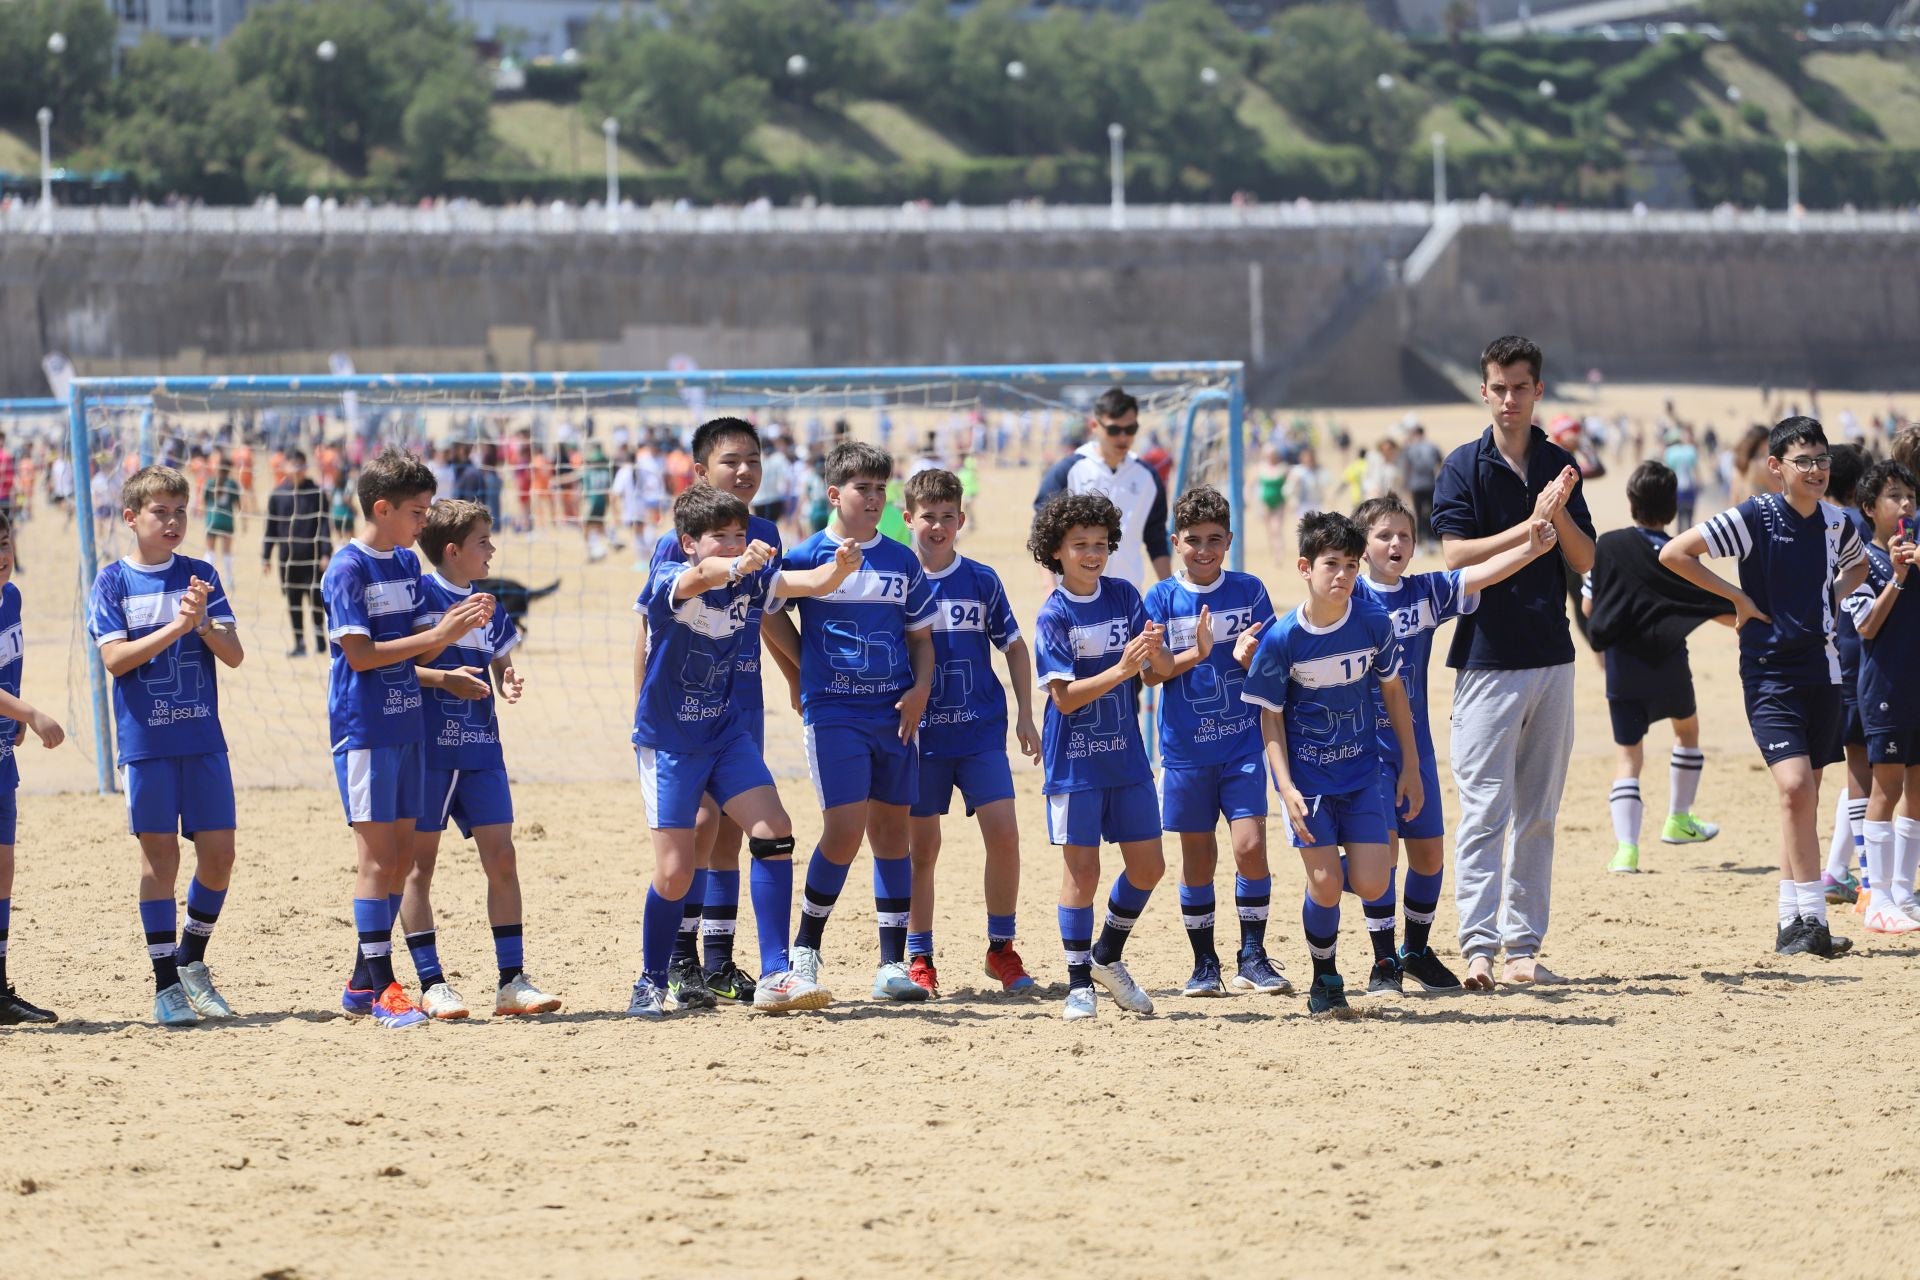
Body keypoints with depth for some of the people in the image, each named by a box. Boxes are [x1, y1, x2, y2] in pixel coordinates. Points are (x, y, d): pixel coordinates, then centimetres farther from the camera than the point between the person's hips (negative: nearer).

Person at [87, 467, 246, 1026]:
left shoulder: (200, 576, 7)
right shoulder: (113, 582, 0)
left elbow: (234, 654, 2)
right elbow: (114, 658, -11)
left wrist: (203, 623, -17)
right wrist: (175, 628, -20)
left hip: (203, 738, 3)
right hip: (145, 741, -3)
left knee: (218, 854, 1)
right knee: (160, 855, -1)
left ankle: (192, 959, 22)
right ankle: (166, 983, 6)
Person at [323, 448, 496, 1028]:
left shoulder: (408, 563, 12)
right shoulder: (348, 569, -11)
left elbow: (421, 649, 10)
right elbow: (360, 654, -17)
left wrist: (460, 624, -9)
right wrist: (438, 634, -20)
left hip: (406, 725, 8)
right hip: (363, 728, -8)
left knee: (401, 854, 8)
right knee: (376, 853, -8)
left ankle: (363, 982, 15)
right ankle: (381, 986, -6)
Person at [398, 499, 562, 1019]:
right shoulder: (418, 594, -7)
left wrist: (509, 684, -4)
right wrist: (443, 678, -20)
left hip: (479, 747, 6)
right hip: (426, 745, -6)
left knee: (501, 859, 0)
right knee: (419, 863, 0)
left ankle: (512, 981, 3)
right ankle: (431, 985, 4)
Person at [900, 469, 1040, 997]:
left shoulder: (982, 581, 4)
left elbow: (1014, 647, 13)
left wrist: (1025, 715, 8)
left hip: (982, 730, 1)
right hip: (920, 734, -1)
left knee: (1003, 834, -9)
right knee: (921, 848, 3)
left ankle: (1002, 949, 4)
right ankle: (919, 959, 13)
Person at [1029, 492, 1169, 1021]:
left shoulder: (1124, 596, 2)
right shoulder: (1053, 616, -10)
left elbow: (1165, 671, -1)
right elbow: (1065, 697, -16)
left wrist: (1154, 651, -23)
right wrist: (1122, 669, -27)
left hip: (1127, 755, 4)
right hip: (1075, 759, -4)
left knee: (1148, 865, 6)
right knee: (1082, 869, -3)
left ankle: (1108, 957, 26)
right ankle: (1079, 982, 7)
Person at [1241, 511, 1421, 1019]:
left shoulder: (1373, 623, -9)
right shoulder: (1281, 640, -15)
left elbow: (1393, 691, 5)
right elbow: (1270, 716, -6)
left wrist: (1410, 767, 8)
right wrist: (1286, 788, -15)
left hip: (1362, 771, 2)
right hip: (1307, 774, -2)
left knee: (1371, 885, -7)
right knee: (1325, 884, -8)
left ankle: (1326, 874, 29)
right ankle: (1325, 981, 15)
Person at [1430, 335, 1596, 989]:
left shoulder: (1559, 465, 10)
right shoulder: (1465, 467, -3)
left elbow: (1585, 560, 7)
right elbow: (1458, 556, -12)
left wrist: (1560, 515, -11)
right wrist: (1531, 525, -18)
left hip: (1552, 659, 5)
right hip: (1488, 658, -5)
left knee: (1538, 815, 7)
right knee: (1485, 811, -10)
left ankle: (1524, 946, 11)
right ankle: (1478, 948, -13)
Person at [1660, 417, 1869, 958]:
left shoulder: (1837, 523, 6)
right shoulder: (1756, 517, -11)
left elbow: (1858, 565, 29)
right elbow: (1674, 553, -12)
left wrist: (1832, 598, 9)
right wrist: (1737, 597, -10)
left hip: (1823, 672, 6)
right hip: (1771, 671, -6)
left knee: (1804, 797, 9)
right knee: (1795, 787, -19)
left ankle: (1793, 923, 15)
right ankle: (1812, 919, -18)